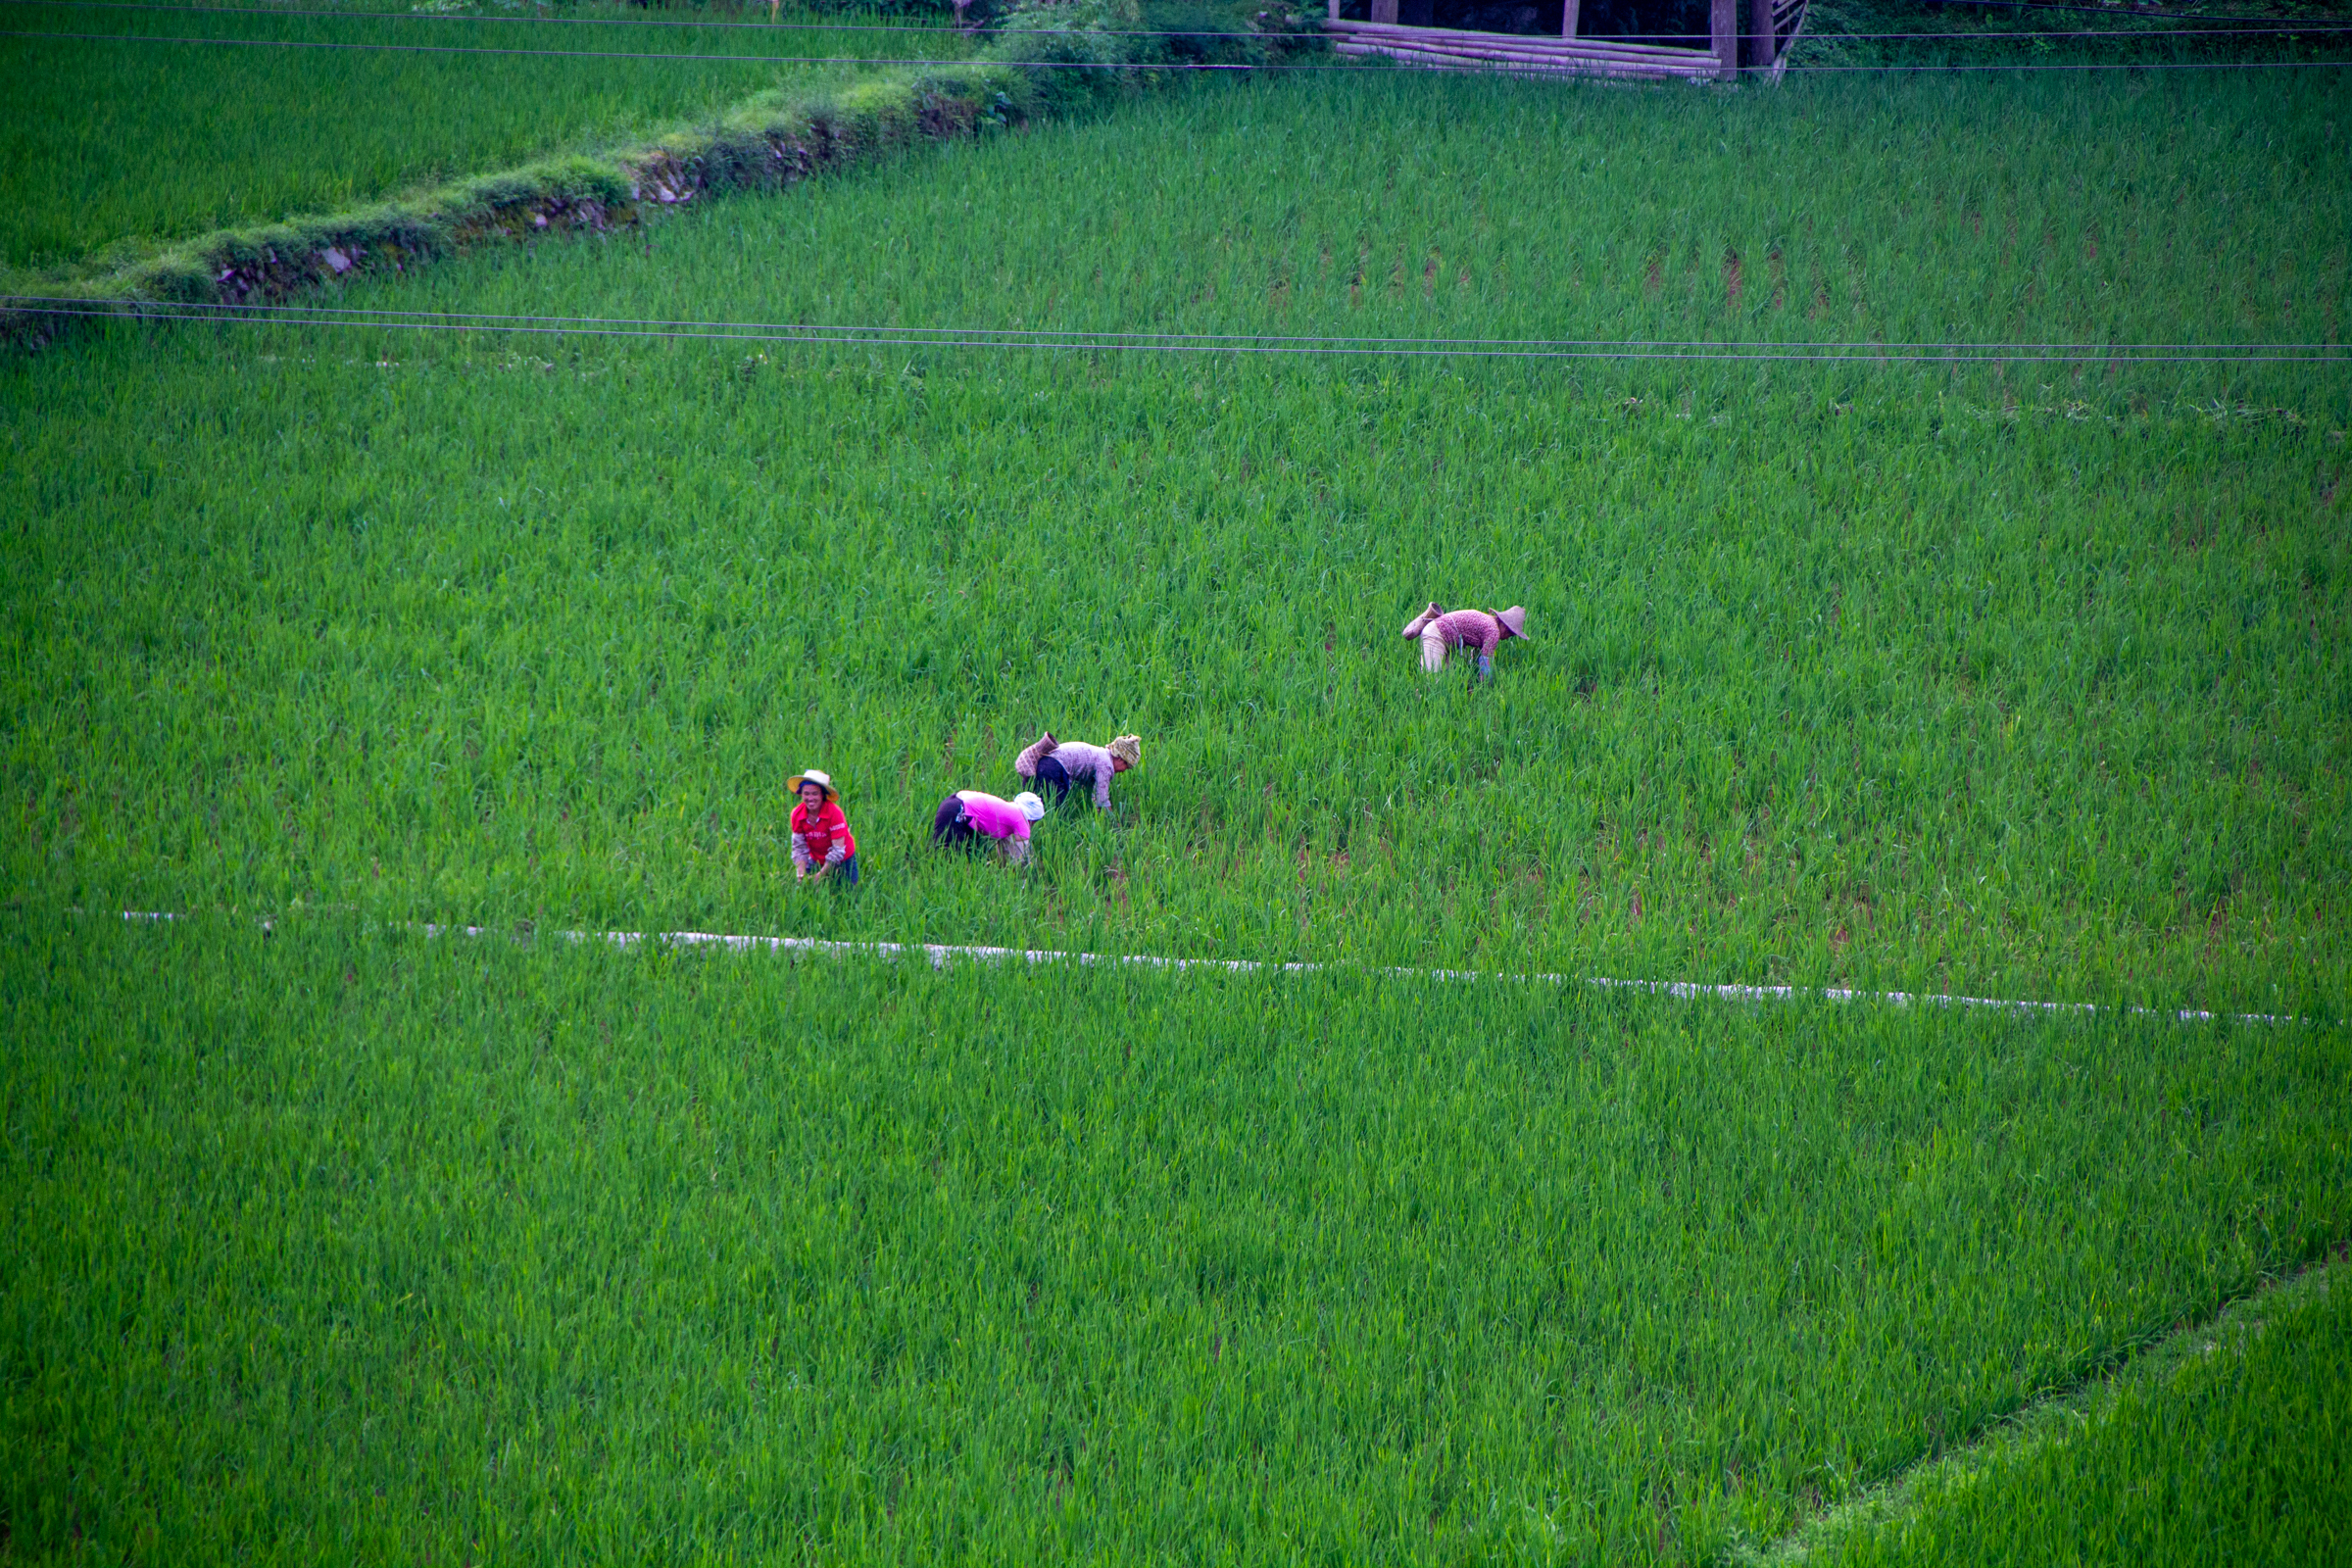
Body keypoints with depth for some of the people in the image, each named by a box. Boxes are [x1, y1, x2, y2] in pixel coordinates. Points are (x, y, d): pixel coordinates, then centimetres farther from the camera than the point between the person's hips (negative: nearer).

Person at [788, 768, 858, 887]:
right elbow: (799, 847, -9)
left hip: (843, 862, -3)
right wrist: (801, 874, -25)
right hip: (816, 861, 3)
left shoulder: (834, 812, -28)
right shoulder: (797, 814, -15)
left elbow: (838, 850, -26)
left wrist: (820, 875, -29)